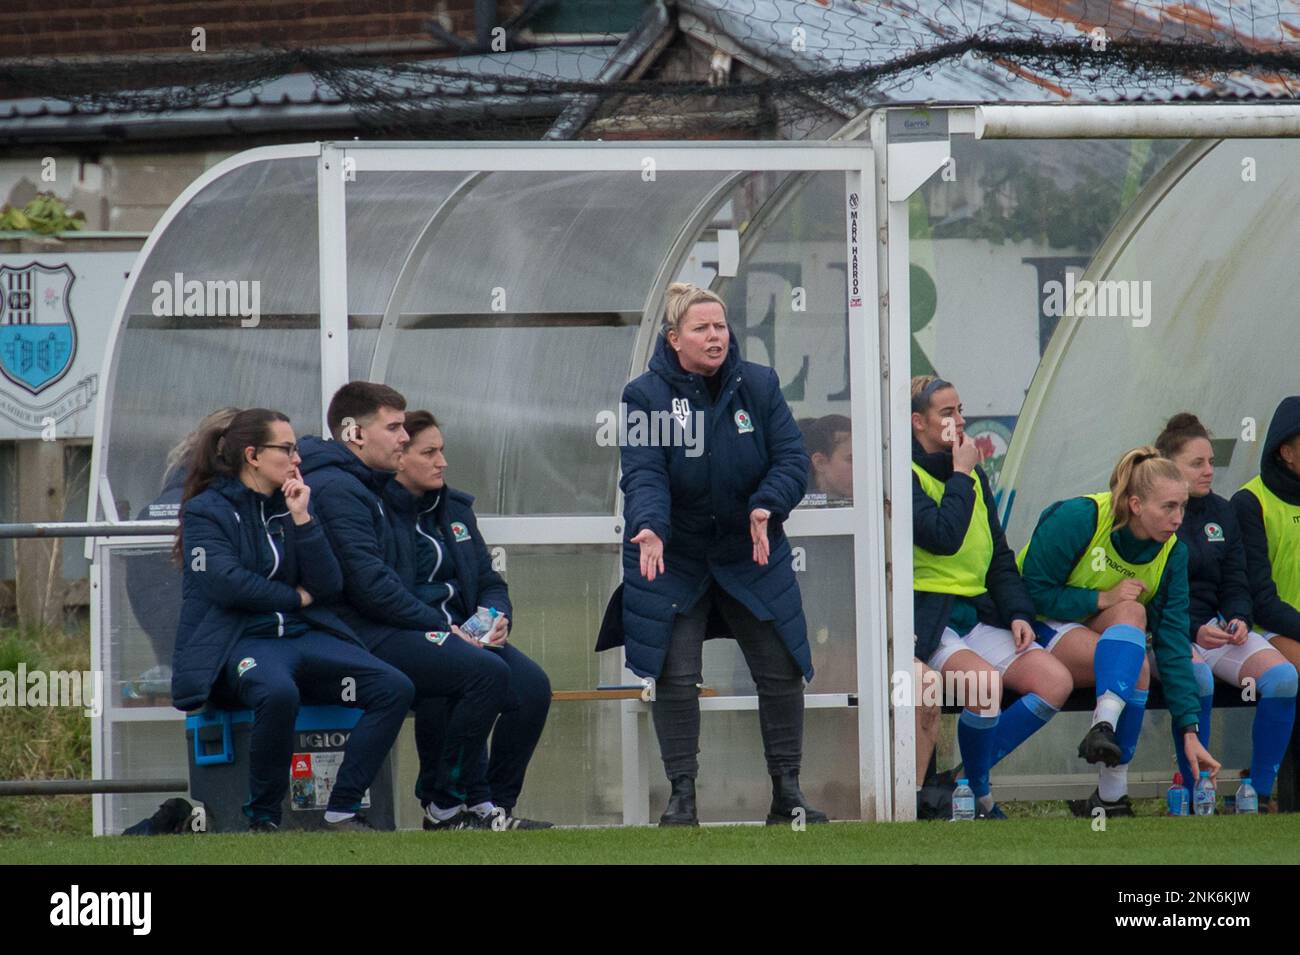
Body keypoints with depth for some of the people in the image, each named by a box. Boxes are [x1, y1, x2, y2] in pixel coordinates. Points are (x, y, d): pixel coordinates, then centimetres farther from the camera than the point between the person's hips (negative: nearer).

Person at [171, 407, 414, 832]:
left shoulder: (290, 505, 18)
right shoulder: (205, 511, 1)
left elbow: (329, 585, 8)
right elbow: (226, 583, -13)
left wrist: (302, 519, -1)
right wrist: (295, 598, -2)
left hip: (304, 636, 6)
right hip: (239, 644, -6)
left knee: (395, 688, -17)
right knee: (279, 694, -41)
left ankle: (343, 810, -16)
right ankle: (262, 819, -24)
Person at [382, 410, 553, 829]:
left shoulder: (454, 508, 19)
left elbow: (489, 582, 21)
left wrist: (498, 618, -3)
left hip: (462, 633, 7)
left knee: (531, 684, -19)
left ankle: (497, 805, -11)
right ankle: (465, 804, -24)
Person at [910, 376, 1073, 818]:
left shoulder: (974, 475, 18)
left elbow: (999, 555, 20)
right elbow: (943, 537, -21)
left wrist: (1018, 612, 5)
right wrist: (960, 476, -9)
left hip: (977, 615, 7)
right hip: (926, 619, -7)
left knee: (1056, 681, -12)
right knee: (985, 681, -33)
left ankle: (971, 779, -3)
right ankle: (978, 796, -11)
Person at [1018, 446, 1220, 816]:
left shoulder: (1172, 552, -8)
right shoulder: (1077, 519, -21)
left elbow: (1173, 641, -12)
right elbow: (1032, 592, -18)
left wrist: (1190, 730, -19)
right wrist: (1102, 599, -25)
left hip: (1100, 633, 5)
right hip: (1040, 630, -5)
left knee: (1130, 612, -31)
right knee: (1136, 670, -31)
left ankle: (1104, 727, -43)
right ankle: (1111, 792, -37)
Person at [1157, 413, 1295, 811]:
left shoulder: (1220, 512, 14)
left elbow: (1235, 585, 15)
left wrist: (1238, 620, -9)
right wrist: (1192, 632, -23)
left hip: (1214, 625, 6)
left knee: (1282, 676, -21)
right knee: (1197, 676, -39)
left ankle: (1260, 793, -14)